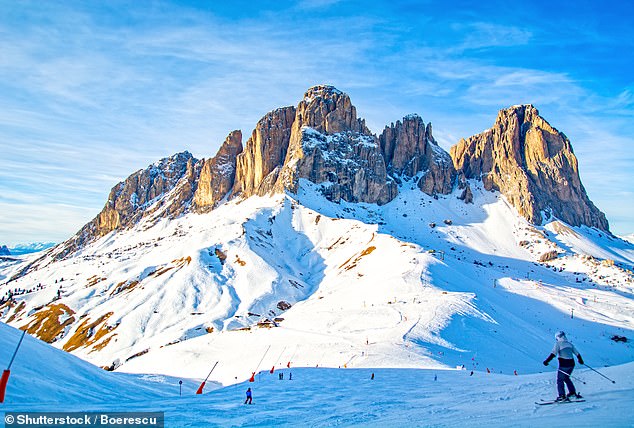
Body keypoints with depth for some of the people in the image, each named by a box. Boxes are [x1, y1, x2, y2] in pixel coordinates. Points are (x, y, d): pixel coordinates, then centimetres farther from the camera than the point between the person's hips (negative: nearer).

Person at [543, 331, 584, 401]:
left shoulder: (558, 343, -5)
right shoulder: (569, 344, 13)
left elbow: (553, 353, -15)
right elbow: (577, 353, 20)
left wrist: (547, 361, -15)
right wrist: (580, 360, 39)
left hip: (563, 364, -7)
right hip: (571, 364, 7)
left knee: (560, 380, 2)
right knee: (566, 378, 24)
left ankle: (562, 396, -3)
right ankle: (572, 392, 24)